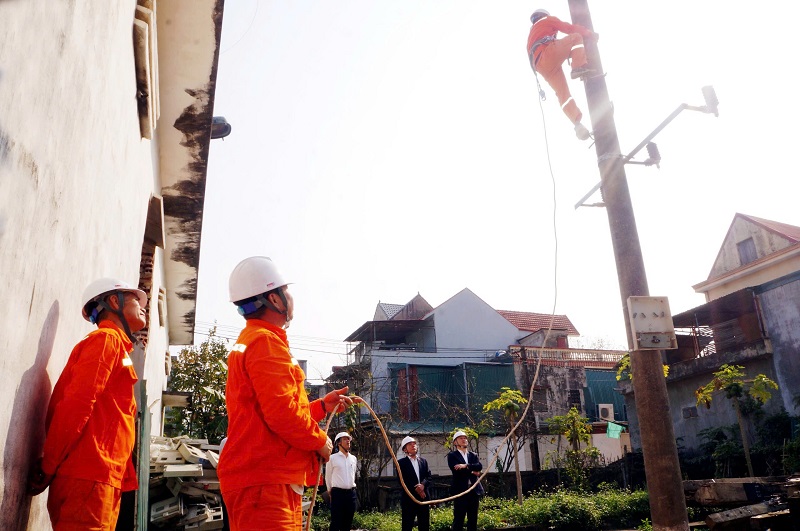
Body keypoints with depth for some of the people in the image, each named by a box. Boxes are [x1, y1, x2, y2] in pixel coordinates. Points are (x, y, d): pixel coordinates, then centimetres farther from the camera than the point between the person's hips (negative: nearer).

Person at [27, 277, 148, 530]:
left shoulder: (115, 345, 22)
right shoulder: (107, 339, -5)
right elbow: (75, 405, -14)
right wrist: (47, 468, -12)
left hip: (101, 478, 9)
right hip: (89, 476, -9)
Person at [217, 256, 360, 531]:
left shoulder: (247, 342, 20)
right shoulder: (266, 342, -14)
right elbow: (282, 414, -21)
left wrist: (323, 406, 17)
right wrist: (320, 440, -6)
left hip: (262, 478, 10)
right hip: (265, 483, -10)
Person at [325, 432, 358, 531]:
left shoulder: (353, 458, 11)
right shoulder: (332, 458, -3)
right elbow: (328, 477, 5)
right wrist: (331, 490, 10)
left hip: (351, 492, 5)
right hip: (338, 492, -5)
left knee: (348, 522, 7)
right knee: (336, 522, -7)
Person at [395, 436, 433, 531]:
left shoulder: (423, 461, 15)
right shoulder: (401, 462, 0)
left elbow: (429, 476, 6)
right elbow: (402, 480, -9)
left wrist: (423, 484, -14)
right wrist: (415, 488, -17)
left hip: (424, 497, 4)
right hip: (409, 498, -4)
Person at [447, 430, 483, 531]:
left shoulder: (473, 455, 16)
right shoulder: (452, 455, 2)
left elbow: (479, 466, -3)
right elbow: (456, 469, -14)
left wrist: (466, 466, -18)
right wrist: (472, 470, -9)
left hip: (473, 490, 5)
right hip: (460, 491, -5)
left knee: (473, 520, 7)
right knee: (458, 520, -5)